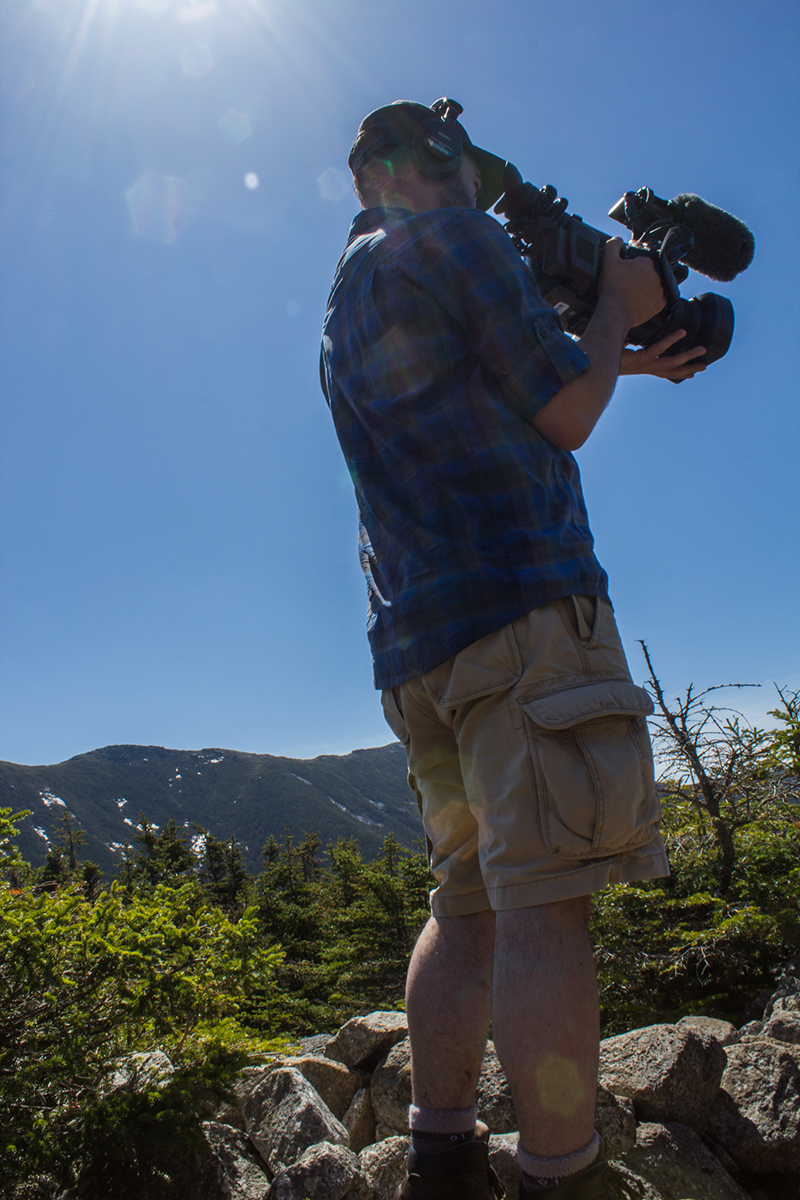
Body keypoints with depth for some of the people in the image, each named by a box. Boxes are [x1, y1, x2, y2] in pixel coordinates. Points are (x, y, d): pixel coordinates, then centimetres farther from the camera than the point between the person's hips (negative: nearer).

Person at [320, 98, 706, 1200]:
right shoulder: (445, 238, 3)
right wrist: (619, 308, 18)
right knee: (544, 906, -10)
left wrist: (620, 361, 34)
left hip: (415, 640, 9)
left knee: (468, 909, 11)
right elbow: (566, 415, 0)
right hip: (520, 607, -9)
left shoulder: (345, 304, 30)